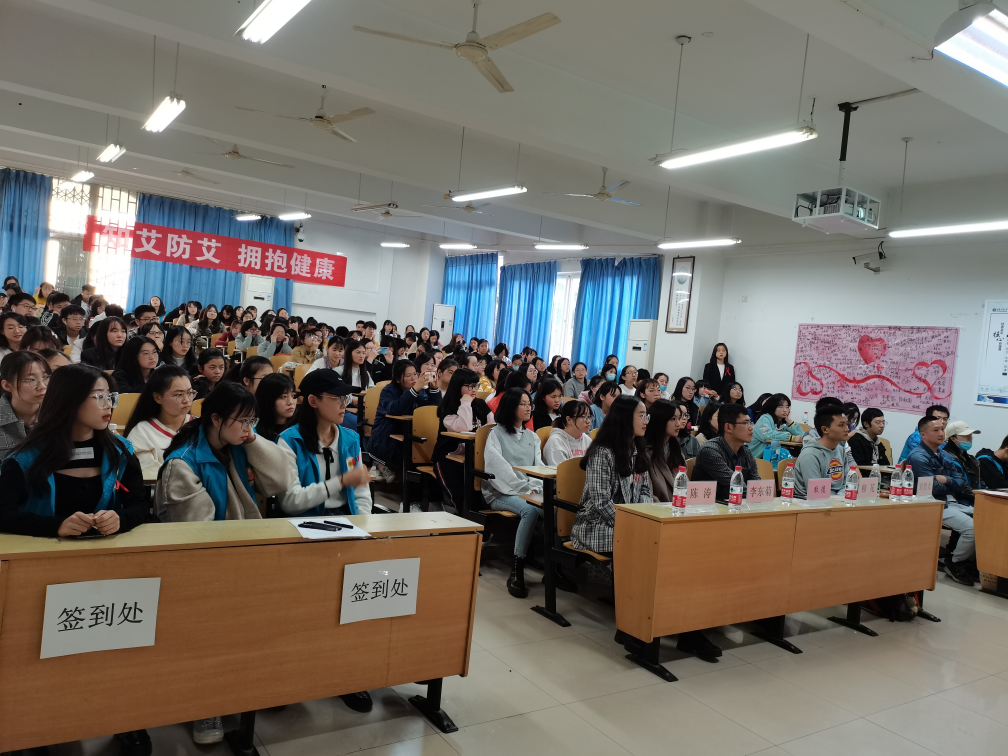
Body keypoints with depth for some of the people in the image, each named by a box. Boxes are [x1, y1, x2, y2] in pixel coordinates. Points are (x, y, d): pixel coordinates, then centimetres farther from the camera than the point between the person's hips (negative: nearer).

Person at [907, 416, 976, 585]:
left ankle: (968, 562, 12)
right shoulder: (918, 457, -11)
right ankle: (955, 564, -1)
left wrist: (945, 480, -11)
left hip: (954, 503, 9)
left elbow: (960, 484, 10)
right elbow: (934, 489, -18)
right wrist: (951, 485, 3)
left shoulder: (943, 456, 17)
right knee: (973, 527, -25)